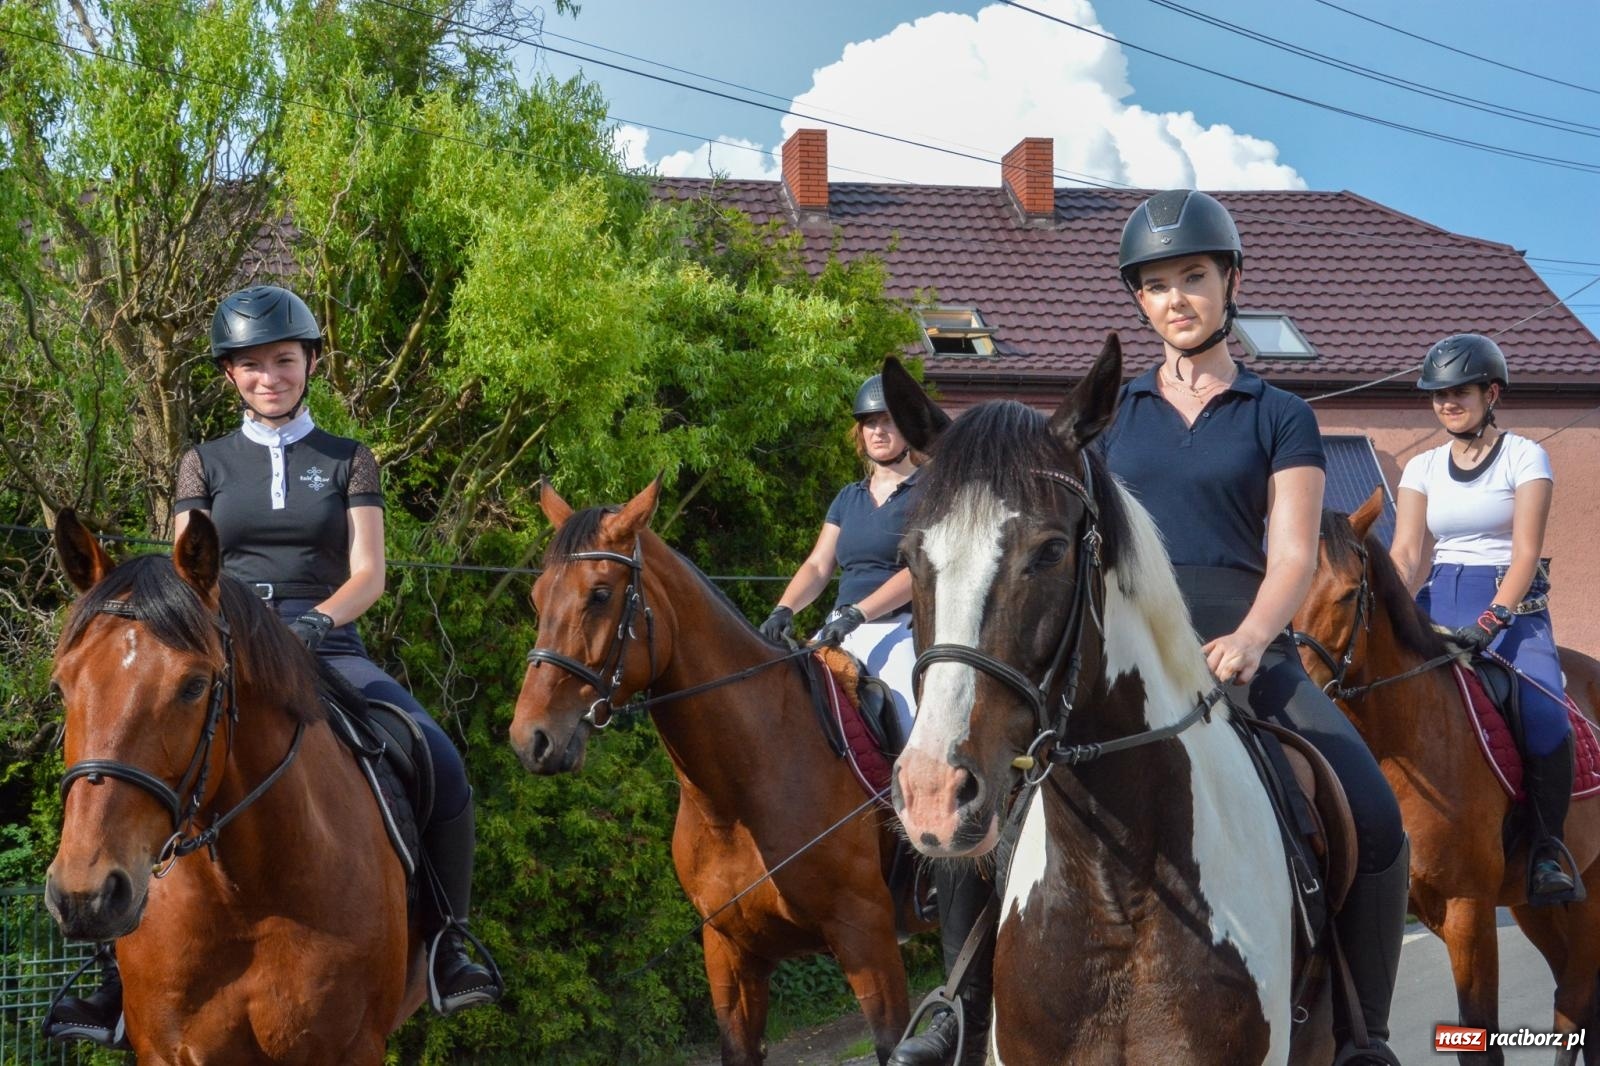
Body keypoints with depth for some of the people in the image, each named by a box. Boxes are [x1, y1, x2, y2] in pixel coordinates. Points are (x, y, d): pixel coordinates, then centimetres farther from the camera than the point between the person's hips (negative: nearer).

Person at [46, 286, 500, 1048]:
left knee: (443, 767, -25)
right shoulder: (206, 465, 14)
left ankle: (447, 942, -8)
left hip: (329, 650, 0)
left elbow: (368, 573, 1)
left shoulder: (349, 462, 12)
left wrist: (319, 619, -20)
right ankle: (125, 967, -18)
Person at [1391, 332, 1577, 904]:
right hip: (1440, 605, 4)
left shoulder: (1524, 457, 0)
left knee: (1546, 717, -29)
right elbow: (1404, 550, 3)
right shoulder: (1423, 468, 12)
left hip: (1513, 605, -4)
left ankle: (1547, 848, -16)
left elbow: (1525, 551, -10)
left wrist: (1491, 621, -23)